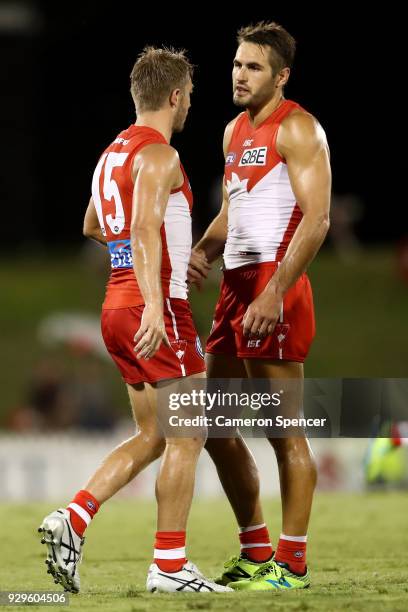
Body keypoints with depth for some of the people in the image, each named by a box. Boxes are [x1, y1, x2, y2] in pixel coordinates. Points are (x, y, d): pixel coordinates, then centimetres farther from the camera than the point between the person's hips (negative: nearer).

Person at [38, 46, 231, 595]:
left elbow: (92, 227, 32)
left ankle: (72, 519, 2)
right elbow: (145, 228, -27)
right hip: (155, 307, -9)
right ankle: (170, 566, -1)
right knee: (186, 436, -2)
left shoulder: (112, 153, 16)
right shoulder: (158, 155, -12)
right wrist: (154, 305, -37)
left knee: (152, 436, 15)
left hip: (117, 305, 9)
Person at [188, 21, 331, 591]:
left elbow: (316, 218, -17)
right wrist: (203, 251, 6)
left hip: (275, 290, -10)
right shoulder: (236, 131, 19)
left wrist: (274, 293, -24)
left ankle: (291, 564, 0)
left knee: (284, 432, -5)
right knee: (218, 428, 11)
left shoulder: (296, 129, -9)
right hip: (236, 287, 10)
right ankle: (256, 552, 21)